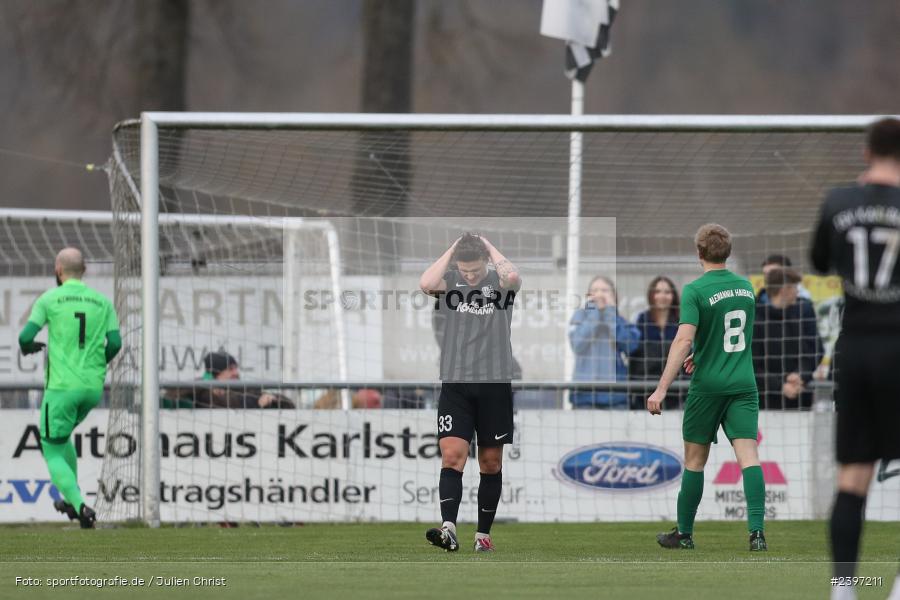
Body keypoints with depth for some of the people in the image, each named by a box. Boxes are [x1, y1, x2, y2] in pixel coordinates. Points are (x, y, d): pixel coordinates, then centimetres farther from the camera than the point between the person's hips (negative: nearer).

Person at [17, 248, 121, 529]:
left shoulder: (49, 299, -4)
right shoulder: (102, 301, 6)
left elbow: (26, 337, -8)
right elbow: (115, 343, 0)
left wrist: (28, 346, 16)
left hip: (62, 386, -5)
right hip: (94, 387, 5)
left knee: (53, 452, 3)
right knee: (62, 437, 29)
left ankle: (81, 506, -18)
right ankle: (71, 500, 26)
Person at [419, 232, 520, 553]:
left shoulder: (499, 282, 2)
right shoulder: (450, 280, 4)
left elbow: (513, 277, -23)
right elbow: (426, 284, -18)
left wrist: (489, 246, -8)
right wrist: (453, 249, -7)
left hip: (494, 384, 0)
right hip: (455, 383, 0)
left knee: (491, 462, 6)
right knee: (452, 454, -14)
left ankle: (483, 533, 15)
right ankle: (448, 529, -24)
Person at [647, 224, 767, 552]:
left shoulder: (695, 291, -11)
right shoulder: (746, 287, 8)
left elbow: (684, 340, -21)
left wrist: (661, 389, -23)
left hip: (708, 386, -3)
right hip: (743, 384, 3)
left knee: (694, 460, 10)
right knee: (748, 456, -6)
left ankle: (684, 534, 20)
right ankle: (757, 531, -21)